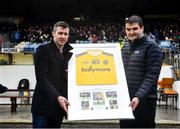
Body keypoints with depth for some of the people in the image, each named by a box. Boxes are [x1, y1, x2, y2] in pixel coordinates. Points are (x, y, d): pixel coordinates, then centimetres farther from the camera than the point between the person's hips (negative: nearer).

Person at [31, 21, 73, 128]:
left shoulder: (70, 53, 11)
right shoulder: (43, 50, -5)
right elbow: (41, 78, -14)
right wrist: (57, 97, -23)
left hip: (60, 105, 5)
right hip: (43, 104, -5)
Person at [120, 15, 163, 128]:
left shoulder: (151, 47, -8)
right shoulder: (125, 47, 13)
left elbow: (151, 76, -17)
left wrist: (139, 96, -27)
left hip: (144, 101, -6)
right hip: (125, 99, 6)